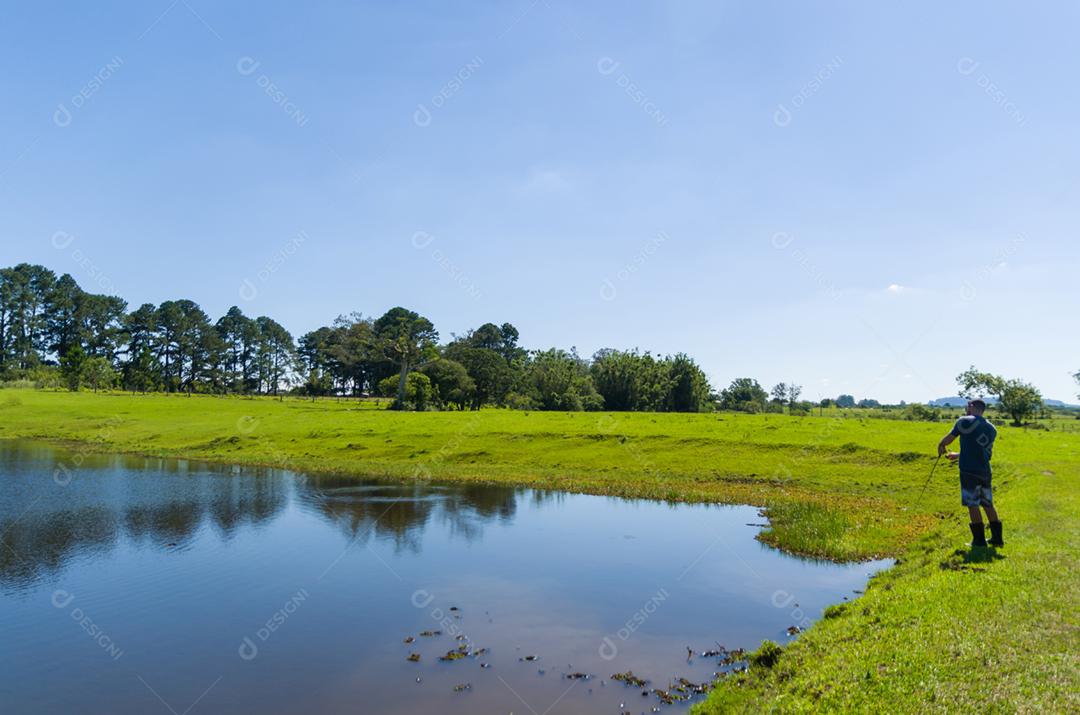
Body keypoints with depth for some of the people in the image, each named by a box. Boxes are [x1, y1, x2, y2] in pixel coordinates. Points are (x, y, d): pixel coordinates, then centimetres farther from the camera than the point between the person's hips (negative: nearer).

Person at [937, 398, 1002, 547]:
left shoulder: (965, 422, -7)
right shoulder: (991, 428, 13)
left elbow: (948, 439, -1)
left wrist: (940, 446, 22)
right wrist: (959, 455, 33)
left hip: (969, 470, -6)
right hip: (985, 471, 6)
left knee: (973, 504, 1)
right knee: (988, 504, 16)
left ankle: (979, 540, 5)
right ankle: (997, 538, 20)